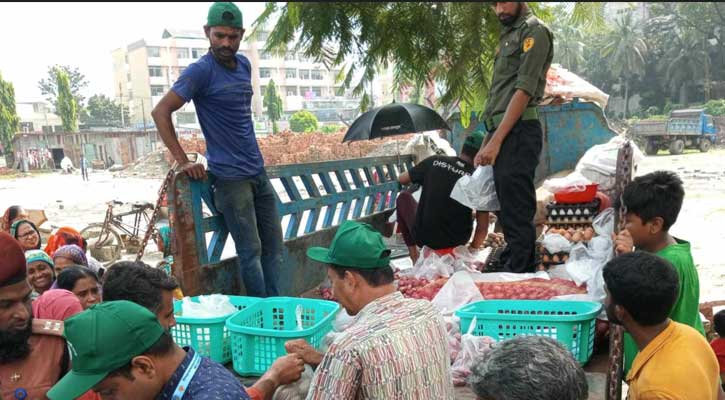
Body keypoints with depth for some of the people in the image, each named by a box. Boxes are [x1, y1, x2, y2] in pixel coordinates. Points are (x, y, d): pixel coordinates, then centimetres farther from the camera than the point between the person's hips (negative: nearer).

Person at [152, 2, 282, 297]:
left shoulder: (244, 64, 11)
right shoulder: (201, 71, -11)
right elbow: (161, 112, -13)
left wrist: (248, 149, 14)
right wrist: (183, 161, -16)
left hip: (258, 172, 7)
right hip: (230, 178, -7)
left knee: (274, 246, 11)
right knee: (251, 251, -1)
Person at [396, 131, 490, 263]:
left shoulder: (434, 161, -6)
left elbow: (401, 179, 9)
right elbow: (482, 228, -9)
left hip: (423, 237, -1)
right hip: (457, 241, 1)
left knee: (404, 197, 25)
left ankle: (415, 257, 19)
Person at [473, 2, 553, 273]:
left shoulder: (534, 31, -3)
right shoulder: (507, 35, 23)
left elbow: (524, 90, -13)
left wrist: (496, 141, -17)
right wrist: (488, 141, 17)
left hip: (519, 132, -9)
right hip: (501, 133, 9)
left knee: (517, 213, -9)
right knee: (508, 210, 13)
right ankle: (510, 267, 22)